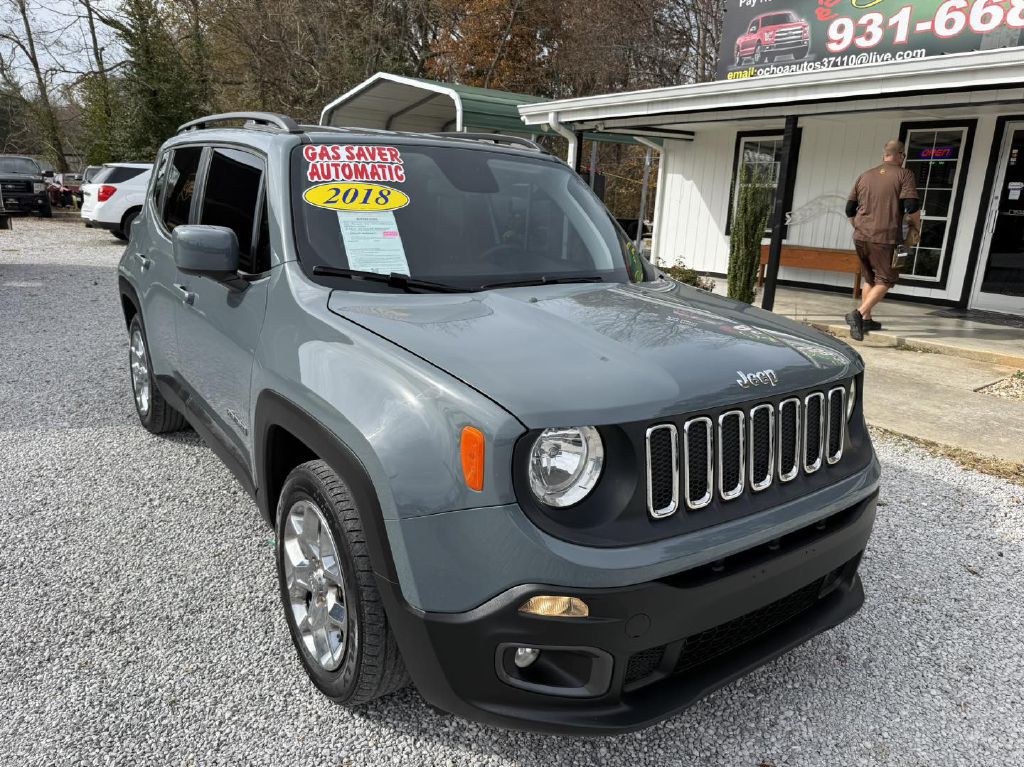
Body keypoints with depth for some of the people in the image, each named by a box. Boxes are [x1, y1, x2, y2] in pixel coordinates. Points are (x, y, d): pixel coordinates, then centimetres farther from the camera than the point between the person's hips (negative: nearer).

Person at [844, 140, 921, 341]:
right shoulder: (904, 175, 0)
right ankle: (859, 313, -16)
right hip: (885, 238, -5)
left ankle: (866, 320, 22)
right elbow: (912, 206, -9)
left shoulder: (865, 176, 14)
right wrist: (916, 228, 7)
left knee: (870, 279, 20)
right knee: (885, 280, 3)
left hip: (860, 237, 5)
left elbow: (849, 209, 15)